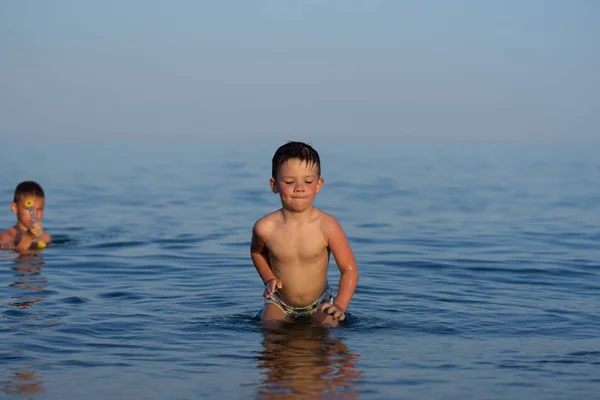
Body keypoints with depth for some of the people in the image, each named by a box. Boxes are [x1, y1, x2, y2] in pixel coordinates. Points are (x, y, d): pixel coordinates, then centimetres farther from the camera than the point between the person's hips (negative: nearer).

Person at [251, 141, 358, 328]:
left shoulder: (327, 226, -24)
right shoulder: (265, 228, -19)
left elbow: (349, 269, -15)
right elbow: (257, 251, 8)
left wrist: (340, 306, -27)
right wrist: (269, 279, -5)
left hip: (319, 304, -1)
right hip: (279, 304, 1)